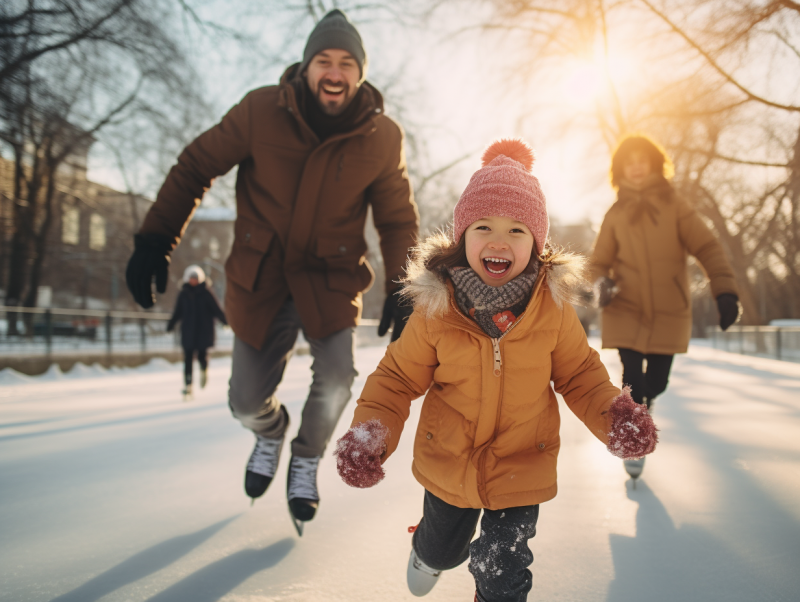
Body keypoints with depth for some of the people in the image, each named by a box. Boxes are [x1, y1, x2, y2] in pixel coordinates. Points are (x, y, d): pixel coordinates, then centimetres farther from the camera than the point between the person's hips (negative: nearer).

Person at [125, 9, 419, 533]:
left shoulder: (383, 138, -10)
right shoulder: (261, 111, -14)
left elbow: (398, 220, 2)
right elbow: (195, 168, -3)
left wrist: (402, 292, -9)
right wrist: (154, 243, -7)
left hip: (331, 280, 0)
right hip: (261, 280, 0)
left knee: (336, 380, -18)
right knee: (247, 401, 3)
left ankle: (307, 460, 17)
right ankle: (271, 431, 44)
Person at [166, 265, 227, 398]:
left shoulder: (206, 293, -1)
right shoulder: (183, 294, 6)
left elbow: (216, 310, 0)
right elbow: (177, 312, 9)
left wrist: (226, 321, -8)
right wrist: (171, 325, 0)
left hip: (203, 332, -2)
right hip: (188, 332, 2)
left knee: (202, 356, -5)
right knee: (188, 359, -3)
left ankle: (204, 370, 30)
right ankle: (188, 386, -2)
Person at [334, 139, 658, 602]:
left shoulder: (554, 307, -16)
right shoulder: (435, 308, -18)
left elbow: (579, 373, -3)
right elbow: (399, 377, -9)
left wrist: (614, 414, -21)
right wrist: (370, 432, -24)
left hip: (522, 471, -1)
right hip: (447, 467, 1)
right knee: (444, 550, 27)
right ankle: (428, 552, 65)